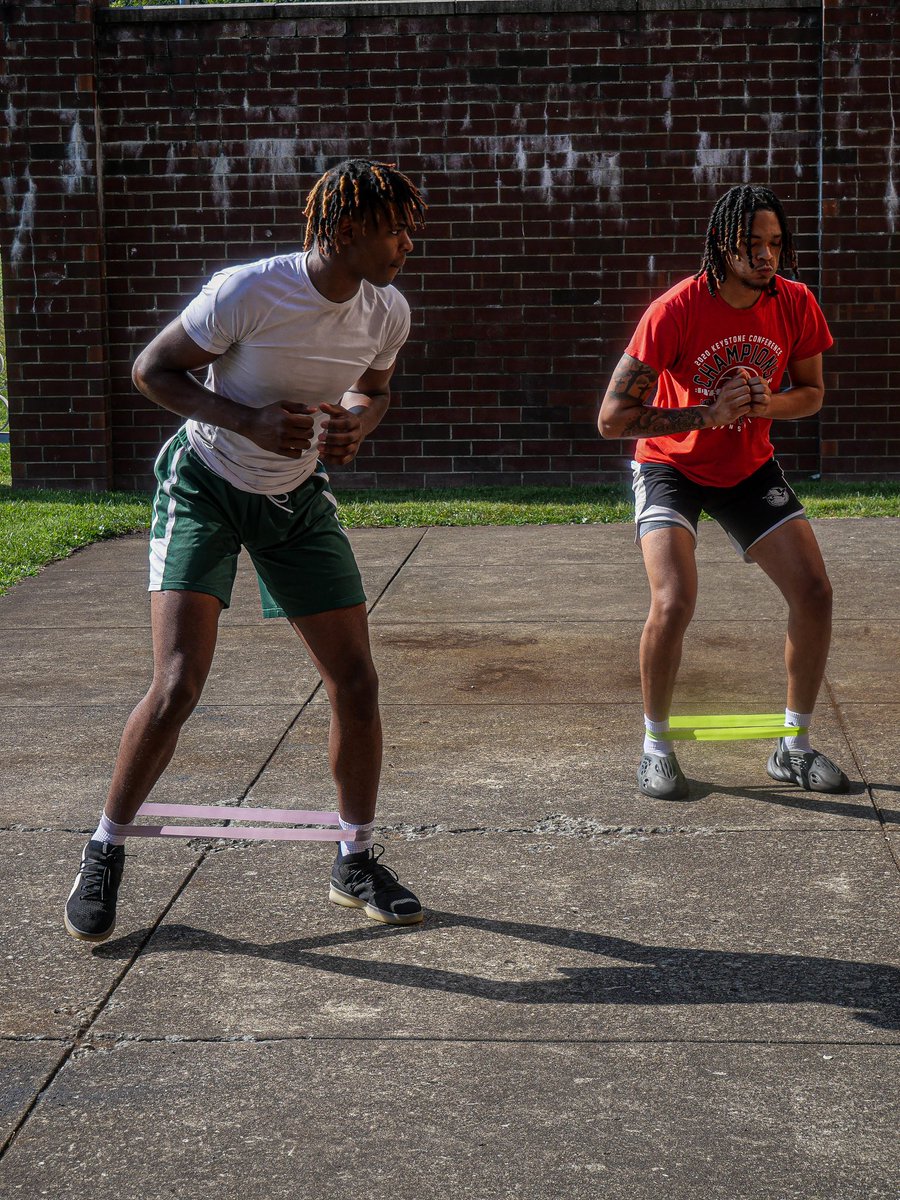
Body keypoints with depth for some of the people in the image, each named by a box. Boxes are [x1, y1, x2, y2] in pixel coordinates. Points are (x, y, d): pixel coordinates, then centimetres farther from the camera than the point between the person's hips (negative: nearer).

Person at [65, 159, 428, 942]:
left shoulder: (387, 312, -8)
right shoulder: (246, 293, -25)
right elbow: (152, 369, -15)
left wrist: (357, 427, -12)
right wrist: (249, 421, -28)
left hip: (299, 499, 5)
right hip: (205, 490, -5)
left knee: (357, 683, -1)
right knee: (178, 685, -16)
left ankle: (358, 863, 18)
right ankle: (104, 856, 5)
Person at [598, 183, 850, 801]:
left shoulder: (796, 304, -11)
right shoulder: (676, 310, -25)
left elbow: (811, 392, 4)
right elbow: (613, 416, -25)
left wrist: (767, 404, -19)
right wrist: (708, 414, -31)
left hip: (750, 468, 5)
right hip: (672, 465, -4)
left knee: (815, 593, -5)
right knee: (675, 601, -24)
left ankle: (795, 746, 13)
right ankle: (657, 747, -1)